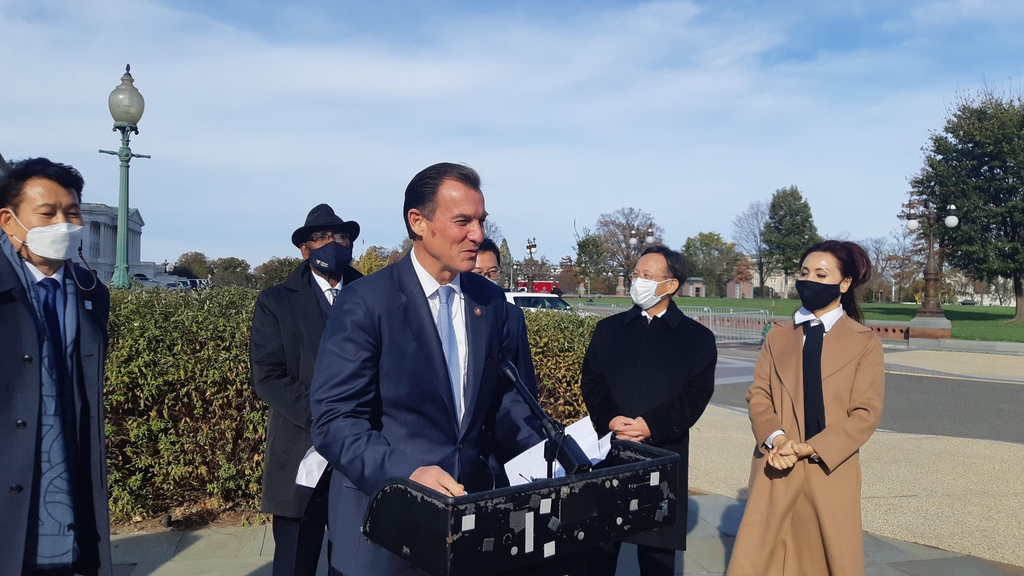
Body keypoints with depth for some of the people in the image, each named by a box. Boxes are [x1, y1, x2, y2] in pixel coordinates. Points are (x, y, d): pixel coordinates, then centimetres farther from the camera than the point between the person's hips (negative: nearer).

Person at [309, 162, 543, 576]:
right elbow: (335, 420, -17)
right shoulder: (366, 302, -13)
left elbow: (504, 397, 10)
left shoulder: (491, 300, 3)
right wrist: (407, 472, -30)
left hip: (476, 503, 5)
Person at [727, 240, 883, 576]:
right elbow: (758, 395, 4)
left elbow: (866, 412, -5)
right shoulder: (778, 337, 10)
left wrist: (811, 448, -16)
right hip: (776, 470, 2)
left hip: (829, 471, -2)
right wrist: (776, 438, -16)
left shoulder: (865, 342, 1)